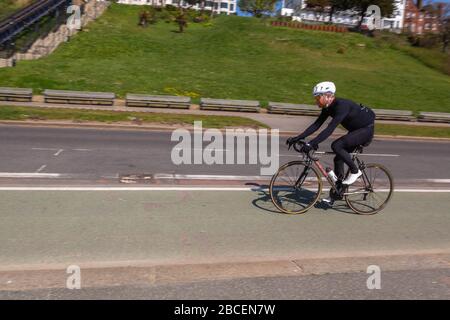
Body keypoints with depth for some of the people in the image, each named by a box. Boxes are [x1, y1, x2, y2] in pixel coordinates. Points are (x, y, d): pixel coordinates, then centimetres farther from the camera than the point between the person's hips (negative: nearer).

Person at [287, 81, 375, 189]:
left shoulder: (341, 105, -29)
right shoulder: (328, 107, -2)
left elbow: (329, 129, -38)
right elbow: (316, 125, -3)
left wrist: (311, 144, -43)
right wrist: (298, 138, -11)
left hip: (366, 129, -9)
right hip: (355, 130, 9)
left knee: (336, 146, -24)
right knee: (339, 158, 4)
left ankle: (355, 171, -5)